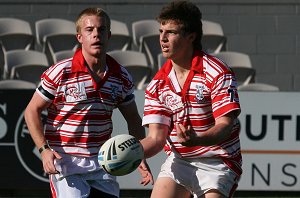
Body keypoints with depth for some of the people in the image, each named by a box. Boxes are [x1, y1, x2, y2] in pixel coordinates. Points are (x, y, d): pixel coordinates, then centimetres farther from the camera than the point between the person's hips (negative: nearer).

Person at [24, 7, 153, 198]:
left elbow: (133, 120, 16)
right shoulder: (60, 72, -8)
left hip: (102, 164, 5)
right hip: (65, 163, -4)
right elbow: (32, 111, -1)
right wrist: (44, 149, -13)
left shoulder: (121, 77, 4)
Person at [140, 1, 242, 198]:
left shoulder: (217, 73, -13)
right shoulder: (158, 85, 2)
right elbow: (156, 137, -1)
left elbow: (225, 125, -19)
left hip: (217, 161, -4)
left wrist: (196, 140, -39)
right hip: (179, 160, 5)